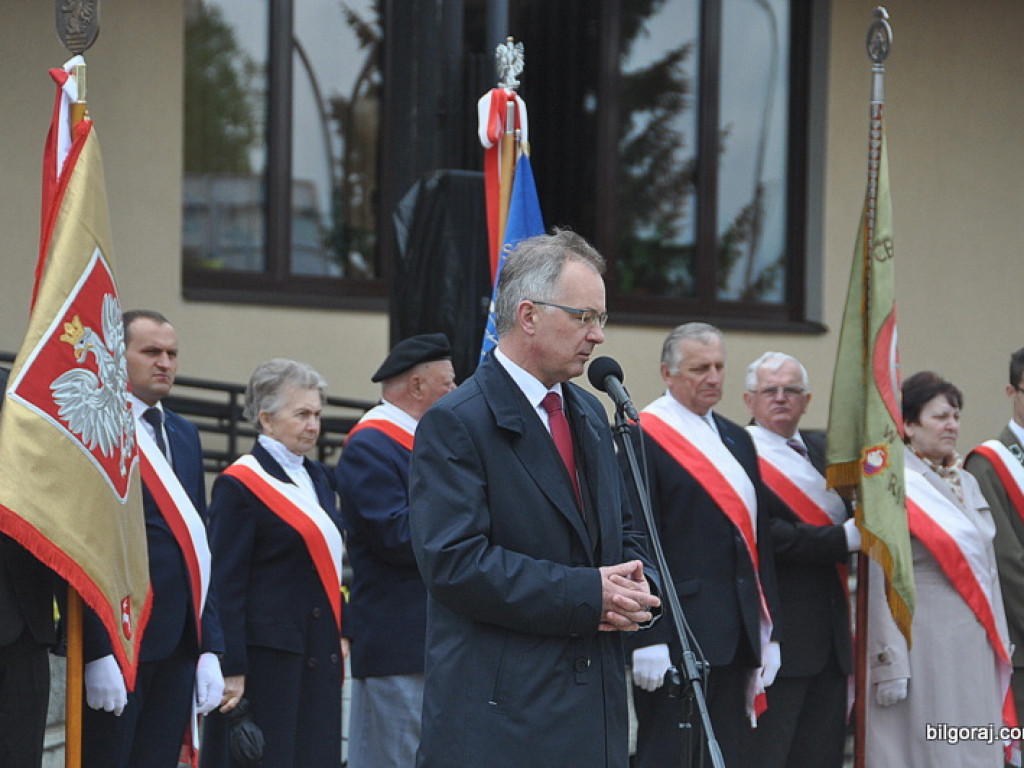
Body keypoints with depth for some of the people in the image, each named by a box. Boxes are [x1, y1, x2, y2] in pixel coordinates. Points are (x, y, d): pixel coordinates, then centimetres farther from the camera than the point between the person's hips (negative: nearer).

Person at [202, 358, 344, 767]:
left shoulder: (318, 478, 16)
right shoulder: (239, 484, -8)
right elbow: (225, 584, -12)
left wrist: (339, 635, 13)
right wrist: (231, 668, -17)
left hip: (319, 655, 7)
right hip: (266, 653, -7)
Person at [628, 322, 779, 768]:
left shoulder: (737, 441, 18)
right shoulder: (644, 438, -7)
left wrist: (766, 631, 14)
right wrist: (647, 639, -18)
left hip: (737, 632, 8)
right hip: (677, 631, -8)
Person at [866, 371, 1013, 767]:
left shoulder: (967, 484, 14)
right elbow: (880, 581, -12)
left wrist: (998, 646, 15)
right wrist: (890, 665, -15)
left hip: (974, 644, 7)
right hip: (921, 642, -7)